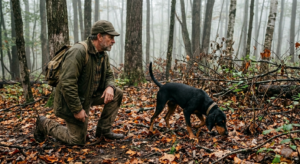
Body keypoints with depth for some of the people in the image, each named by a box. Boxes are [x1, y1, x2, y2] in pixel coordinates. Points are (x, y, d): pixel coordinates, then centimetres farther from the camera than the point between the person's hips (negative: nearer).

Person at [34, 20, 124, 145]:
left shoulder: (103, 54, 2)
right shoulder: (79, 52, -27)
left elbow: (109, 75, 12)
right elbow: (67, 83, -31)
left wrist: (110, 87, -13)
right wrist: (77, 109, -27)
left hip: (90, 95, 8)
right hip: (73, 101, -8)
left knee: (117, 94, -5)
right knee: (78, 140, 2)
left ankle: (104, 130, 7)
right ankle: (45, 124, 21)